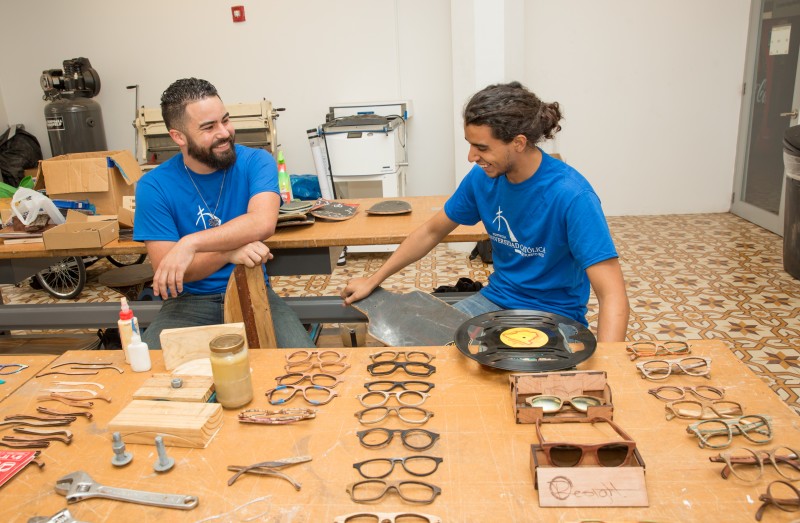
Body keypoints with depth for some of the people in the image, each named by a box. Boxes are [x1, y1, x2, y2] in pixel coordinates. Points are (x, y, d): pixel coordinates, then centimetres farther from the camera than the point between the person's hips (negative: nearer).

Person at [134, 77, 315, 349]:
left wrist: (190, 244, -33)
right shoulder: (154, 186, -7)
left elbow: (263, 223, -25)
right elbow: (165, 271, -12)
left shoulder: (256, 162, -6)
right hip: (189, 300, 0)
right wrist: (230, 252, -28)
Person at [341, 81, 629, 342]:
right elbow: (431, 231, 8)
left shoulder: (572, 196, -25)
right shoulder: (483, 177, -7)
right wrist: (373, 280, 10)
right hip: (496, 299, 5)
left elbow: (613, 296, -27)